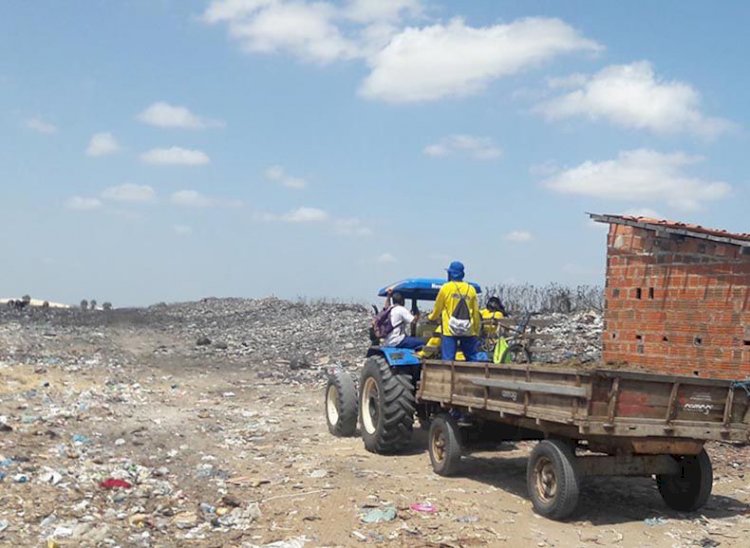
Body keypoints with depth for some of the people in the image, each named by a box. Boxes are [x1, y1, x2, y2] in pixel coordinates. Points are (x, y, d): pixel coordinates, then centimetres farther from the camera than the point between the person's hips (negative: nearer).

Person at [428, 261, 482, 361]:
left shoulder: (446, 288, -2)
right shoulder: (471, 289, 7)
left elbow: (437, 309, 7)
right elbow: (476, 313, 9)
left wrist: (431, 318, 29)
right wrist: (477, 332, 18)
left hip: (449, 331, -3)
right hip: (468, 331, 3)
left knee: (448, 360, -3)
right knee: (472, 359, 9)